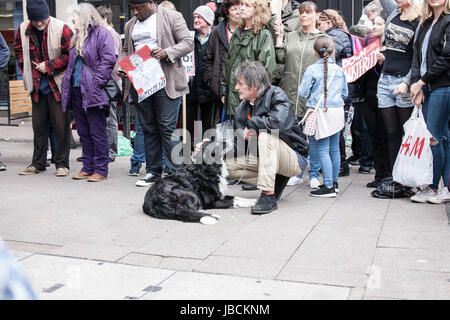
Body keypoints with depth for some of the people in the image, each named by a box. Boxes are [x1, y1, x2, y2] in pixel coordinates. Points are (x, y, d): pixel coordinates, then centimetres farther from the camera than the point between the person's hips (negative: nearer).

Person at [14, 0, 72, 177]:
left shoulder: (61, 28, -11)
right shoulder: (23, 29, 4)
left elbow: (70, 55, -12)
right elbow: (19, 51, 18)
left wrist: (48, 65, -15)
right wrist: (26, 68, 5)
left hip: (57, 84, -4)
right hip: (37, 85, 4)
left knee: (61, 124, -3)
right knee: (38, 124, 10)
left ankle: (62, 164, 7)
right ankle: (38, 164, 19)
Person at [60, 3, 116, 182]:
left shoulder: (101, 33, -5)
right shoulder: (77, 37, 21)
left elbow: (108, 60, -14)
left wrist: (96, 83, -19)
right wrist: (68, 82, 12)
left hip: (92, 92, -9)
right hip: (76, 91, 9)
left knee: (97, 132, -4)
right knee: (83, 132, 12)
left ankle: (100, 170, 2)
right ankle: (88, 168, 19)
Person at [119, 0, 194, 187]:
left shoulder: (172, 17, 1)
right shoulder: (130, 25, 18)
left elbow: (188, 43, -4)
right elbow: (125, 50, 25)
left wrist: (166, 53, -19)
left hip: (164, 83, -5)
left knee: (167, 128, -7)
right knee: (148, 129, 9)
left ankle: (174, 173, -2)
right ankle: (153, 172, 16)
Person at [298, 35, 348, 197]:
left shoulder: (312, 70, -9)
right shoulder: (339, 70, 5)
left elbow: (303, 93, -5)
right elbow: (345, 92, 14)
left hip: (321, 112, -5)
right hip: (337, 111, 5)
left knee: (323, 149, -4)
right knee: (334, 148, 13)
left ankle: (328, 186, -6)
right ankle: (334, 182, 24)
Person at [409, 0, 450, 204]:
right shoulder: (426, 24, 17)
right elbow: (417, 54, 11)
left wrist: (422, 81, -10)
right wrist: (416, 83, -2)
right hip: (426, 87, 7)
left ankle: (433, 187, 6)